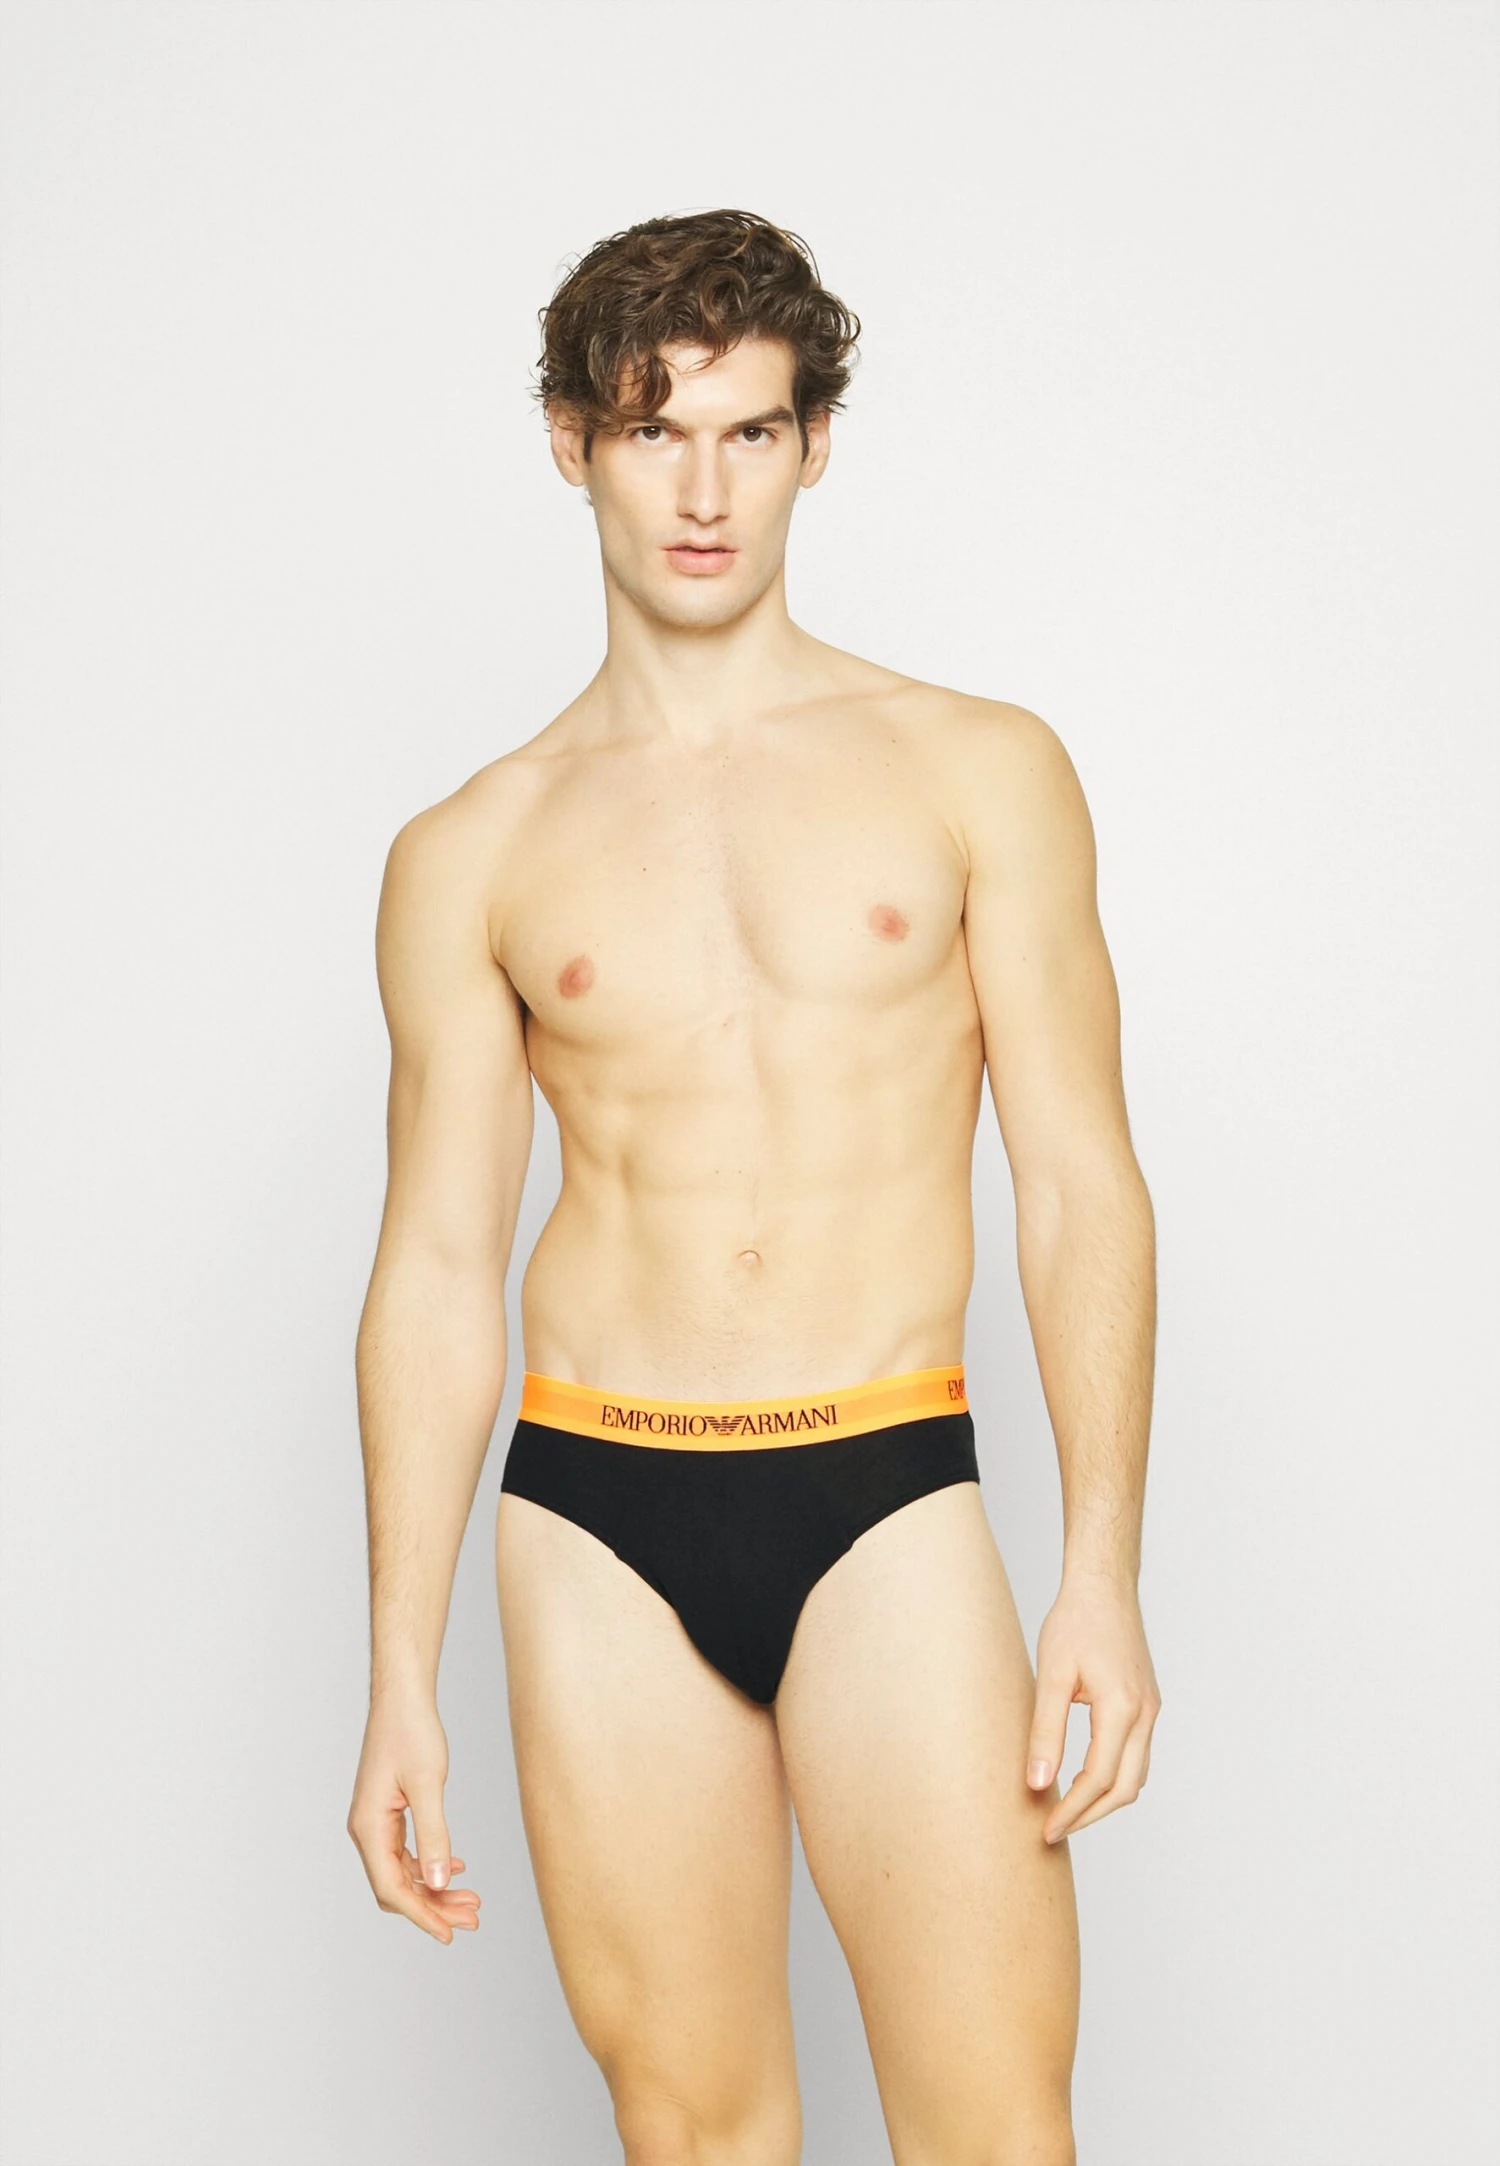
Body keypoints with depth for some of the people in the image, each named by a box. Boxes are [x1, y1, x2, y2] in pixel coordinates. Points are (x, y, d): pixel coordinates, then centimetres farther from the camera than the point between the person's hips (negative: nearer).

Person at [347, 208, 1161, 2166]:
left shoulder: (978, 771, 5)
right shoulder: (472, 860, 8)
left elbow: (1080, 1186, 3)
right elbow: (437, 1273, 9)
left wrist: (1107, 1570, -6)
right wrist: (400, 1679, 6)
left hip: (888, 1492, -1)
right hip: (599, 1509, 2)